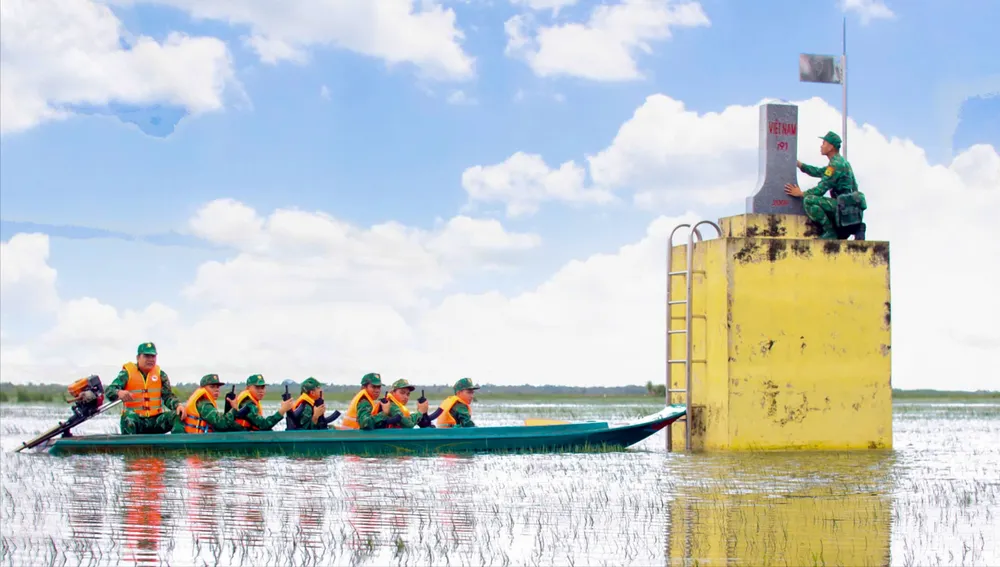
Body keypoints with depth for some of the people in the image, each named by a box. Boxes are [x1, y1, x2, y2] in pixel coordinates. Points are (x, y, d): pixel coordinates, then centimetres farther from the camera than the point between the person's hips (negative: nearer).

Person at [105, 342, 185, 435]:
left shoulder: (160, 374, 9)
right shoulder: (127, 373, -1)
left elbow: (168, 396, 5)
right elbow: (109, 391, -12)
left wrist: (178, 405, -19)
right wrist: (119, 393, -38)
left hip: (155, 420, 3)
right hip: (136, 420, -3)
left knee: (178, 416, -21)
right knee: (128, 416, -36)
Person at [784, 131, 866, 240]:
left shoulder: (836, 164, -13)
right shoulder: (841, 161, 20)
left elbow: (821, 189, -14)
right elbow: (818, 172, 31)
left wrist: (800, 193, -2)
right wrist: (798, 164, 28)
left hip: (845, 205, -10)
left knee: (809, 200, -20)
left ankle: (830, 232, -14)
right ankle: (855, 227, 12)